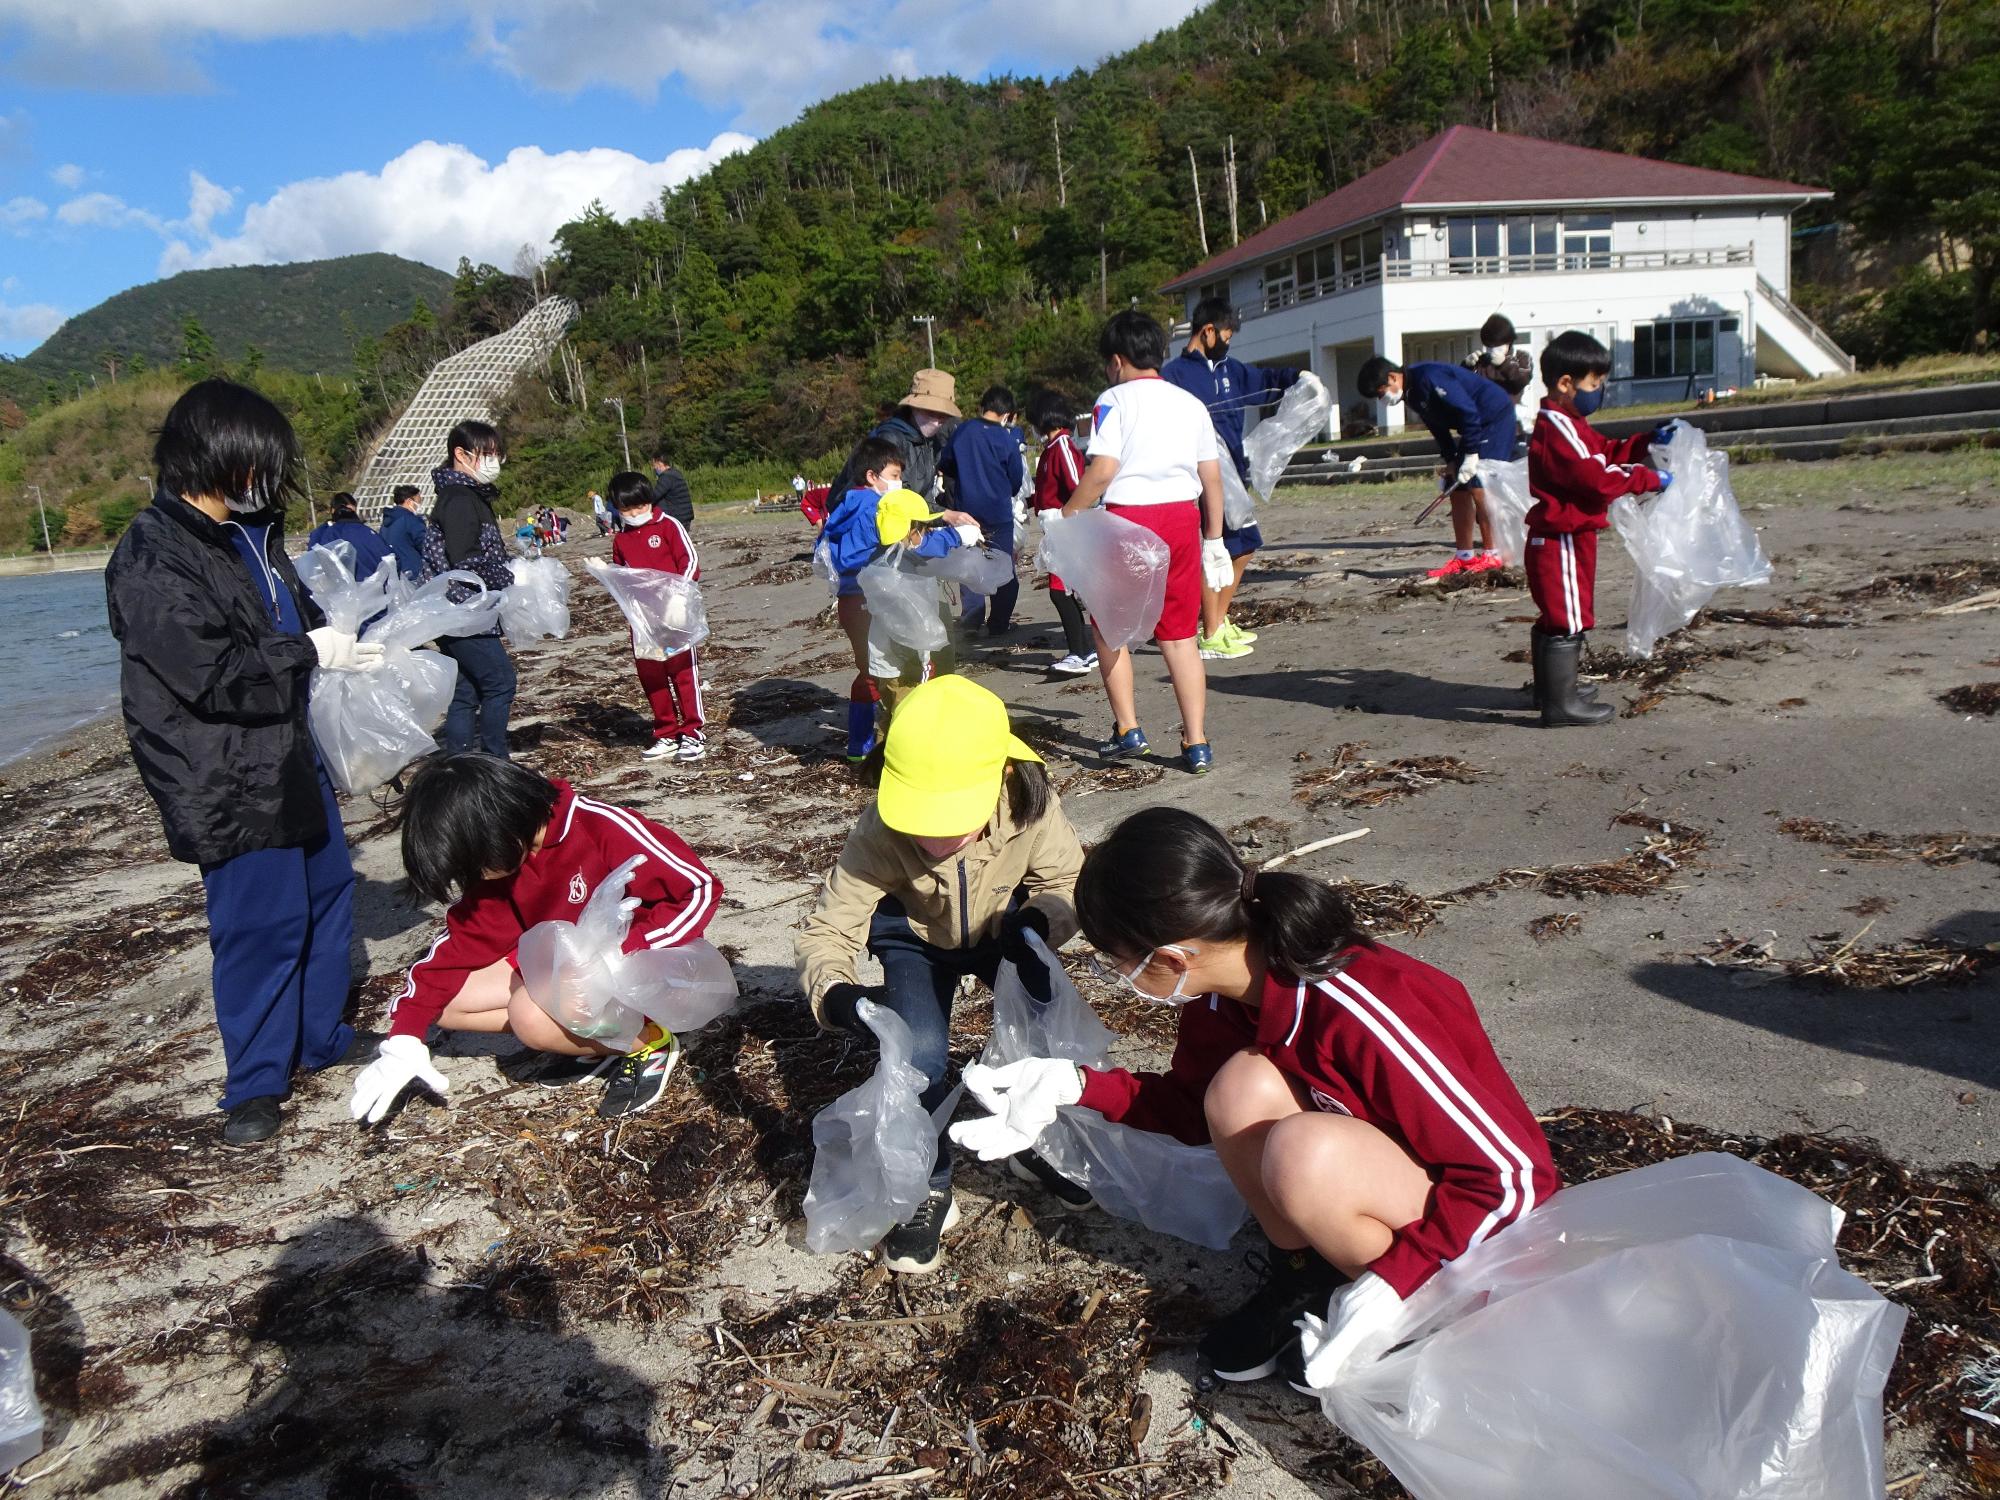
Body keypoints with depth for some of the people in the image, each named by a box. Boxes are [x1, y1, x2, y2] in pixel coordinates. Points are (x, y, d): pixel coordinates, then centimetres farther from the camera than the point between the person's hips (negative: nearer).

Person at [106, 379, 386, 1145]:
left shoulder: (249, 530, 6)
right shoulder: (152, 564, -20)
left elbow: (293, 610, 20)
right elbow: (213, 677, -25)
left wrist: (346, 634, 1)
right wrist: (313, 654, -17)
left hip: (290, 751, 9)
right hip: (229, 781, -9)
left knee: (327, 890, 18)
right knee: (262, 923, -2)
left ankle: (322, 1036, 36)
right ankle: (255, 1084, 15)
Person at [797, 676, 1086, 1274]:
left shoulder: (1031, 806, -33)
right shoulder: (879, 836, -36)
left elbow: (1068, 882, -18)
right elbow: (827, 929, -30)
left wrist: (1039, 921, -41)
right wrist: (833, 991, -53)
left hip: (1003, 929, 1)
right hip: (916, 940, -1)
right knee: (920, 1055, -23)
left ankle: (1040, 1144, 11)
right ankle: (927, 1189, 3)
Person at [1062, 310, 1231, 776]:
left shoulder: (1115, 400, -2)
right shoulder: (1191, 404, 13)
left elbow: (1101, 472, -13)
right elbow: (1212, 479, 12)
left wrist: (1064, 518, -3)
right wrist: (1214, 539, 20)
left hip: (1128, 518, -4)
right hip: (1182, 518, 5)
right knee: (1180, 636, 8)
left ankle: (1127, 729, 10)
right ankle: (1197, 743, 6)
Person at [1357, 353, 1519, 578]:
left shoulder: (1429, 378, -24)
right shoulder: (1414, 394, 7)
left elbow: (1468, 412, -26)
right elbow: (1439, 427, 14)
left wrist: (1471, 455, -24)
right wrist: (1450, 461, 4)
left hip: (1495, 417, -10)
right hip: (1476, 425, 10)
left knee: (1478, 486, -16)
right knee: (1457, 489, 7)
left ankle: (1492, 555, -11)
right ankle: (1464, 556, 10)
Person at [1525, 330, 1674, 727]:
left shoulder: (1568, 424, 14)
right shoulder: (1557, 430, -20)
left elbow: (1606, 451, 20)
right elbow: (1598, 478, -24)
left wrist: (1646, 440, 9)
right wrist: (1650, 479, -16)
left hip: (1560, 538, 11)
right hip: (1563, 541, -11)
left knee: (1554, 617, 19)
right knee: (1568, 618, -7)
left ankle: (1550, 691, 31)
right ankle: (1561, 704, -2)